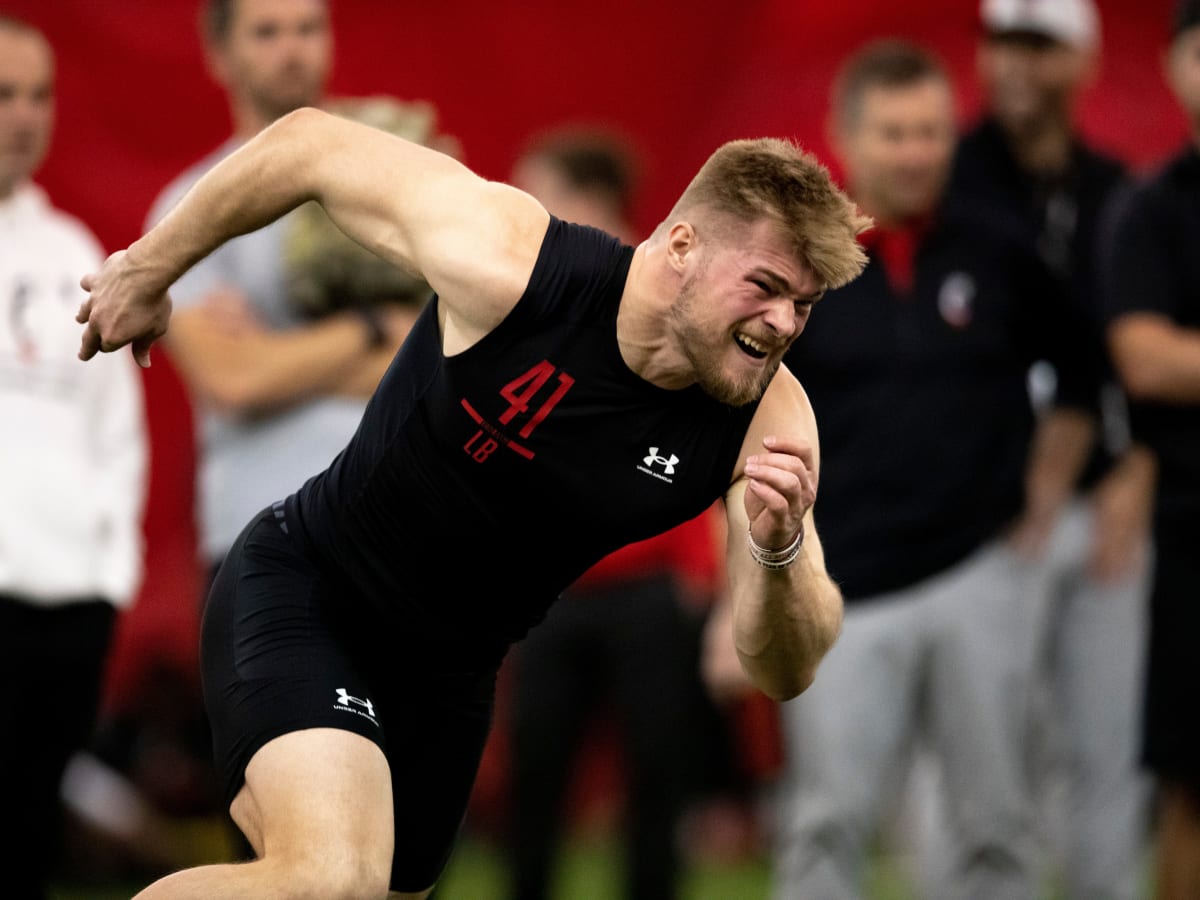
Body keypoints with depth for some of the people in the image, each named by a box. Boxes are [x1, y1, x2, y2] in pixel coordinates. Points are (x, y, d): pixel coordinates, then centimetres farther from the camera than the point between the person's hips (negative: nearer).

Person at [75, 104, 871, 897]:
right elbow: (311, 146, -13)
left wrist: (777, 552, -38)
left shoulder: (768, 421, -17)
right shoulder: (506, 259, -28)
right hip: (304, 587, -6)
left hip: (449, 675, 6)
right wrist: (148, 269, 1)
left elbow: (783, 673, -16)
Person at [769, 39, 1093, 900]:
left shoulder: (1000, 255, 5)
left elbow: (1079, 379, 18)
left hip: (983, 574, 1)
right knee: (827, 827, -6)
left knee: (995, 824, 2)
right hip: (845, 590, -1)